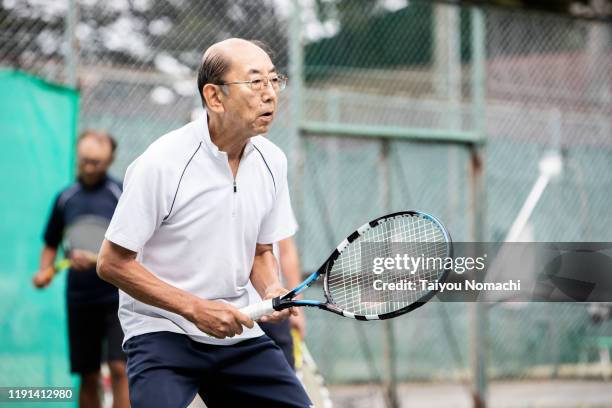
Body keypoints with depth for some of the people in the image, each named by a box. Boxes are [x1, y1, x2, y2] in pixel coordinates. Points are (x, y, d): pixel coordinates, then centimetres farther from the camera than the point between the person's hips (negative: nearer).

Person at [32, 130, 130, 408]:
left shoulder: (122, 195, -1)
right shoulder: (65, 199, 10)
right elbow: (51, 245, 21)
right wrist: (44, 270, 2)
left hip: (117, 297, -4)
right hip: (79, 299, 4)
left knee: (119, 369, -15)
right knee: (88, 377, 8)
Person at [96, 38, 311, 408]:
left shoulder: (272, 161, 2)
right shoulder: (161, 163, -17)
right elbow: (112, 263, -13)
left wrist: (272, 291, -8)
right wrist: (196, 308, -19)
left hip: (240, 333, 6)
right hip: (162, 330, -6)